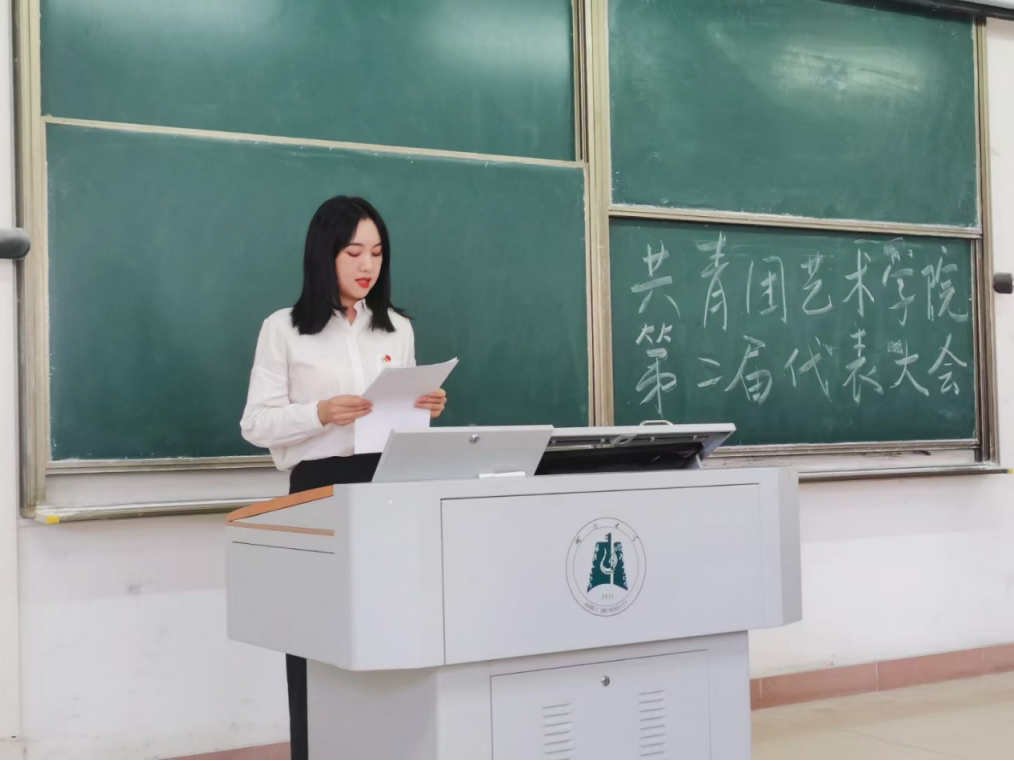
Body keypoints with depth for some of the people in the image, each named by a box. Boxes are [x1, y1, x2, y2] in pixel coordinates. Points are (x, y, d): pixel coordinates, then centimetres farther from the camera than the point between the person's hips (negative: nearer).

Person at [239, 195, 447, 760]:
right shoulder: (284, 330, 1)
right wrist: (321, 414, -20)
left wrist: (425, 412, -2)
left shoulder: (399, 328, 14)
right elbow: (257, 425, -4)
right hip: (319, 487, -3)